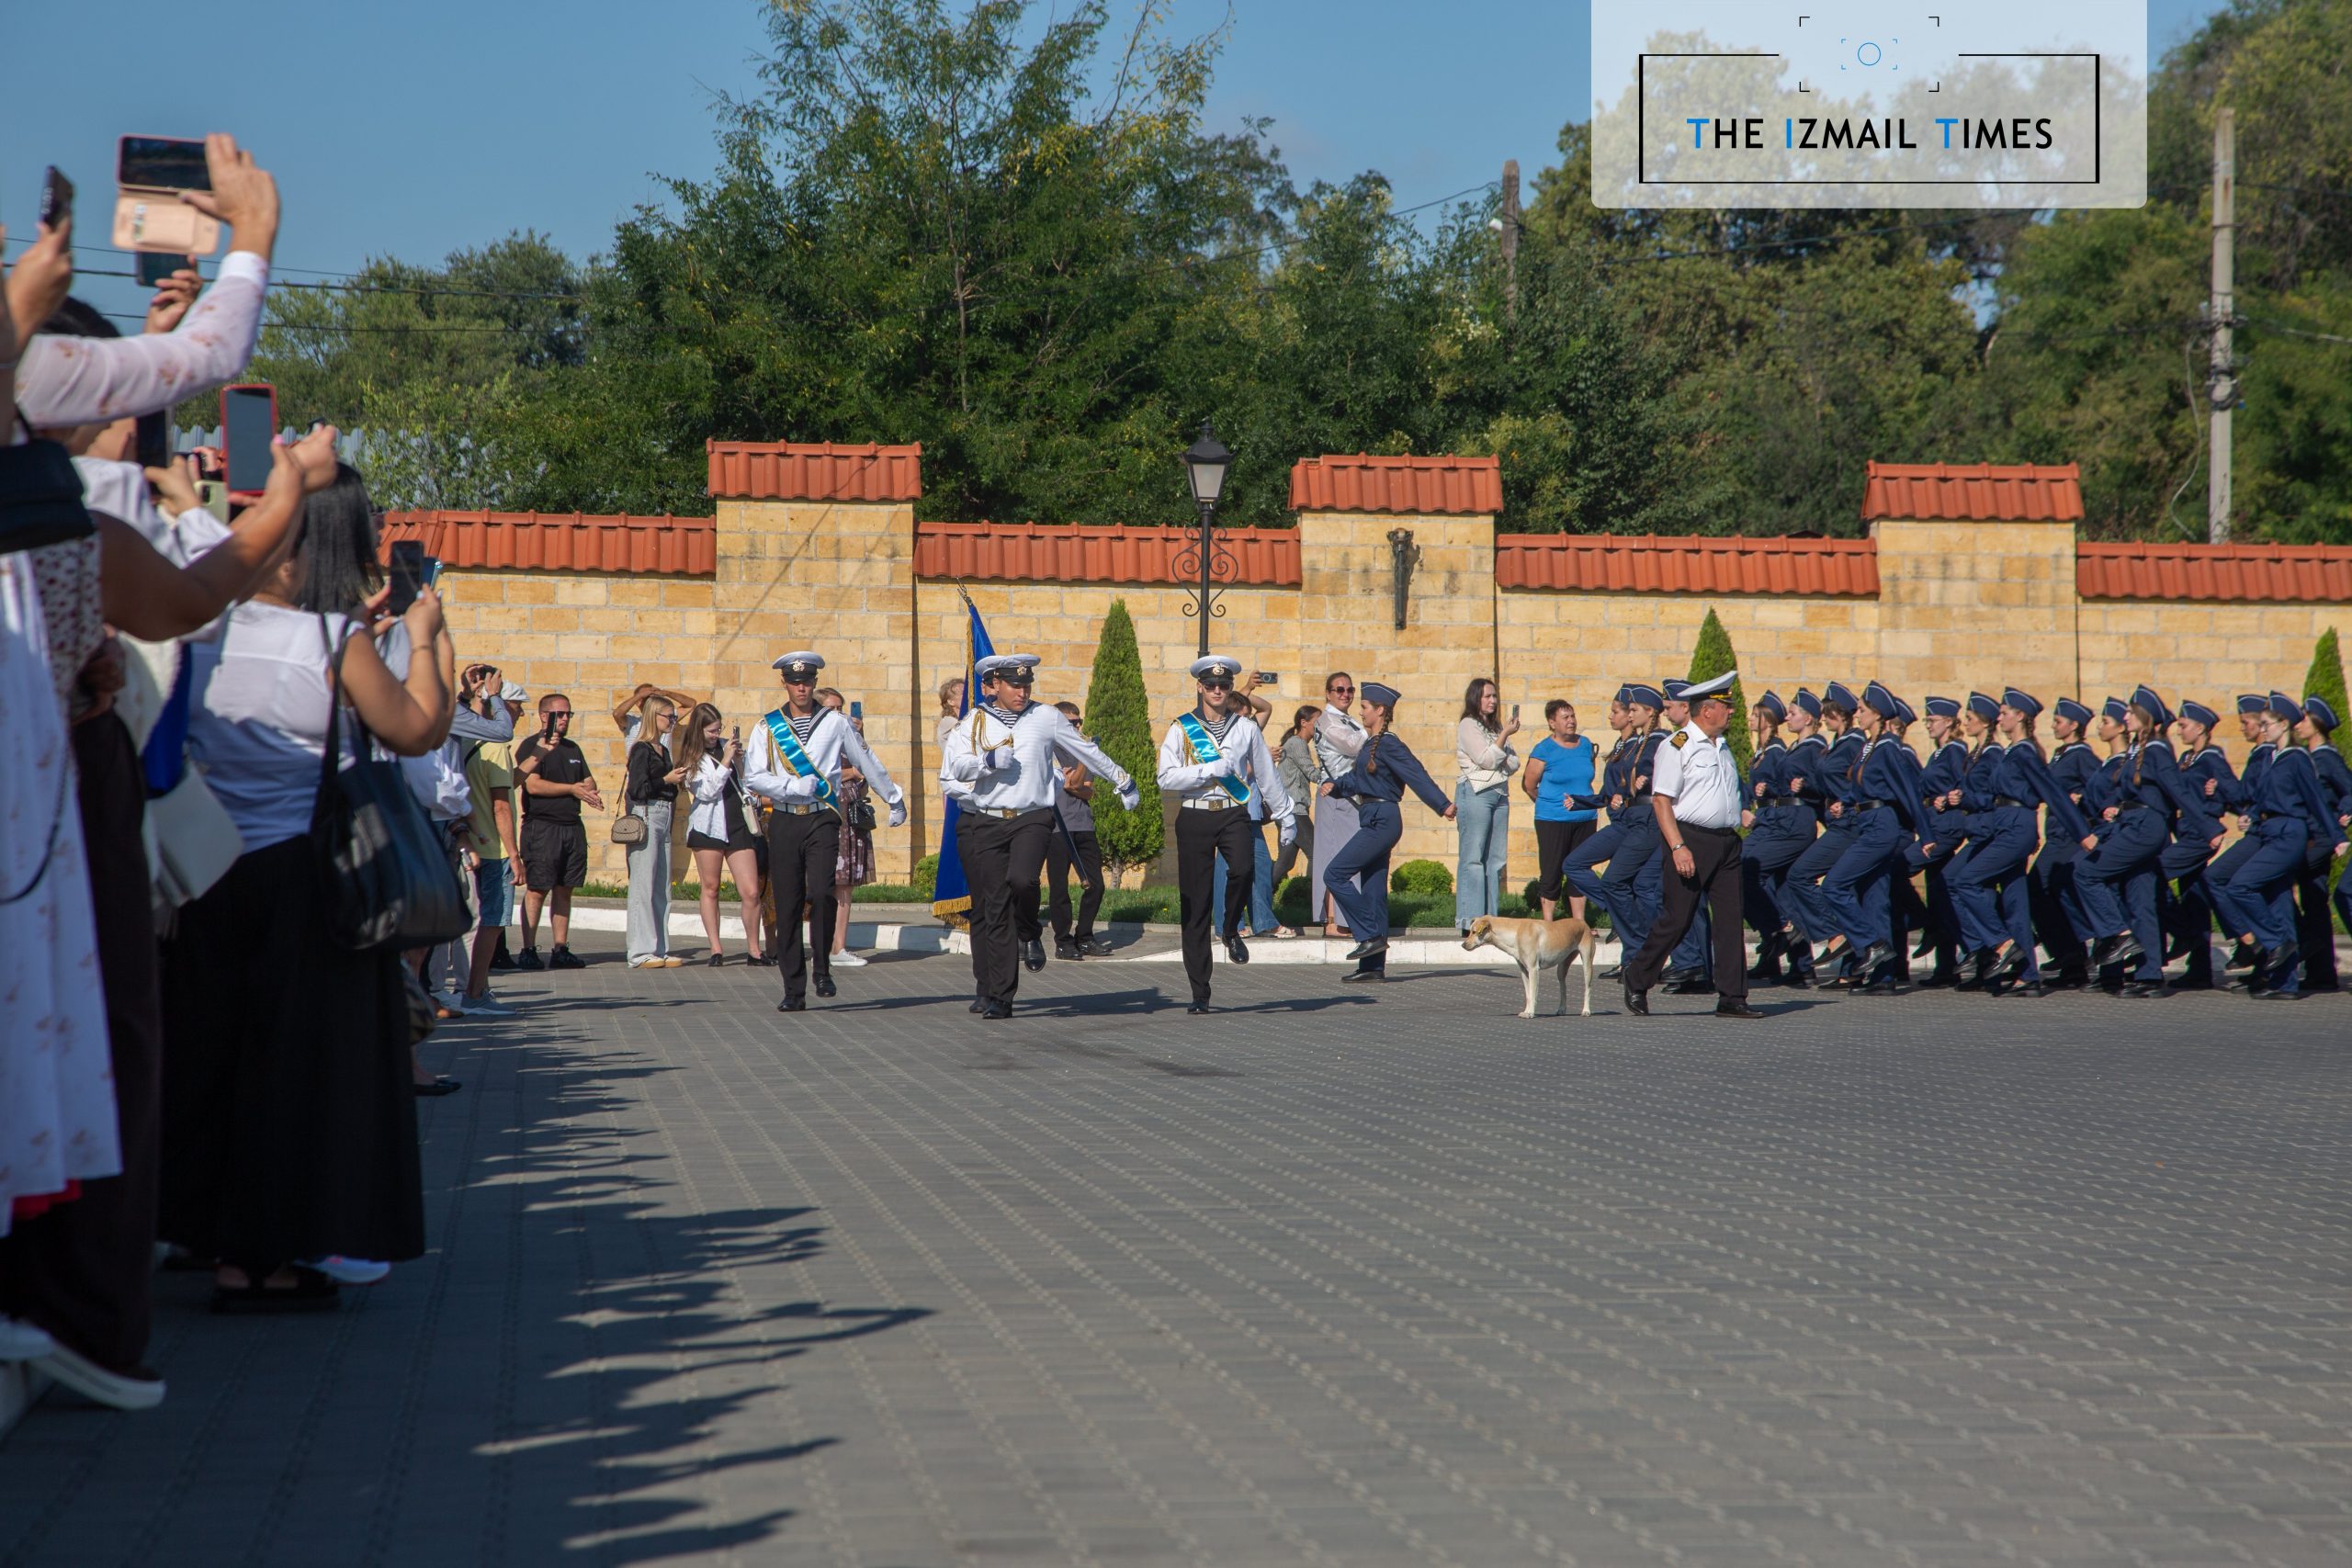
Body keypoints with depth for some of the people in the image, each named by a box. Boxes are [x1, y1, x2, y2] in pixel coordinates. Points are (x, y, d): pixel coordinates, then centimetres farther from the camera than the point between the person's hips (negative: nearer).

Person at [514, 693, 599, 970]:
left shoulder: (572, 748, 19)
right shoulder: (530, 746, -4)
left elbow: (589, 781, 22)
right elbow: (533, 785, -15)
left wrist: (589, 791, -3)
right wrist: (572, 789, -13)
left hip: (572, 826, 7)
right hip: (542, 825, -7)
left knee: (564, 890, 8)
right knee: (537, 890, -7)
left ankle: (561, 950, 11)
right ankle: (528, 950, -5)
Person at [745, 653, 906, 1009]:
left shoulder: (835, 722, 7)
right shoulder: (768, 727, 8)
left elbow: (868, 764, 18)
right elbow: (753, 778, 0)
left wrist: (895, 800, 27)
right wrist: (792, 786, -15)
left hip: (823, 820, -1)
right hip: (784, 821, 1)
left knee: (821, 892, -21)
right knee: (787, 905, 0)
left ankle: (822, 968, -1)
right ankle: (794, 990, 5)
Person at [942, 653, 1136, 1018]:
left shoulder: (1046, 718, 11)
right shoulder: (973, 724, 8)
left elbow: (1088, 753, 23)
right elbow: (955, 766, -7)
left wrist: (1123, 782, 31)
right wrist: (988, 761, -24)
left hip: (1031, 819, 0)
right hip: (983, 824, 1)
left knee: (1021, 879, -28)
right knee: (990, 907, -3)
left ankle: (1029, 934, 6)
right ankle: (996, 994, 2)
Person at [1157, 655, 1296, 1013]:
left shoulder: (1247, 728, 11)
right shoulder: (1181, 729, 4)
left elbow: (1266, 776, 20)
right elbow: (1166, 778, -6)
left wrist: (1285, 816, 23)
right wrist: (1211, 770, -14)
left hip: (1235, 813, 1)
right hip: (1195, 818, -1)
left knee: (1242, 869, -31)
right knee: (1195, 906, -1)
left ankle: (1232, 930, 0)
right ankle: (1199, 993, 6)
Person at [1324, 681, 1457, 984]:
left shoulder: (1389, 744, -13)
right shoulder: (1371, 743, 15)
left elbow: (1416, 774, -21)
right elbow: (1356, 778, 22)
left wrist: (1443, 805, -29)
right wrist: (1336, 786, 3)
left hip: (1381, 820, -10)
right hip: (1374, 821, 10)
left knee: (1337, 874, -11)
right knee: (1373, 889, 9)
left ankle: (1372, 936, -8)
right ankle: (1374, 967, 11)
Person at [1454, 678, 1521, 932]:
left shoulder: (1496, 727, 19)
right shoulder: (1468, 726, -1)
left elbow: (1513, 765, 15)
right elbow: (1486, 759, -10)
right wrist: (1505, 735, -9)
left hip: (1500, 794, 7)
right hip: (1476, 793, -7)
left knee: (1495, 859, 4)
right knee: (1473, 858, -8)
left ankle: (1491, 918, 6)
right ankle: (1470, 921, -11)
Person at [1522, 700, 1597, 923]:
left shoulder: (1586, 745, 7)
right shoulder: (1544, 750, -9)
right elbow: (1529, 785, -2)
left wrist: (1580, 800, 11)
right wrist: (1554, 803, 8)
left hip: (1585, 818, 5)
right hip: (1552, 821, -5)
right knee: (1551, 873, -1)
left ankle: (1579, 924, 15)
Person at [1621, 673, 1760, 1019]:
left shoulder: (1722, 746, 16)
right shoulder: (1677, 747, -8)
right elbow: (1661, 801, -13)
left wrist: (1734, 836, 17)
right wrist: (1678, 847, -20)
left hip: (1727, 841, 7)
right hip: (1691, 838, -7)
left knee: (1730, 920, 2)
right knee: (1676, 919, -5)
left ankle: (1732, 998, 5)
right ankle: (1637, 981, 12)